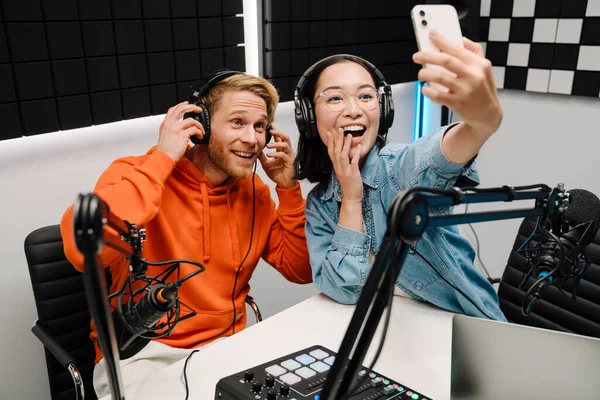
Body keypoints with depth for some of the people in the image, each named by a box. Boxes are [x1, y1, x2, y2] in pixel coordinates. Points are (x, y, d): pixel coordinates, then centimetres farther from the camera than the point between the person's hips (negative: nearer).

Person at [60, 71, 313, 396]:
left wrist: (288, 187, -6)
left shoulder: (254, 191, 2)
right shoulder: (136, 174, -13)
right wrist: (162, 159, -27)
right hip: (141, 352, -4)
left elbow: (300, 270, 5)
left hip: (227, 346, 5)